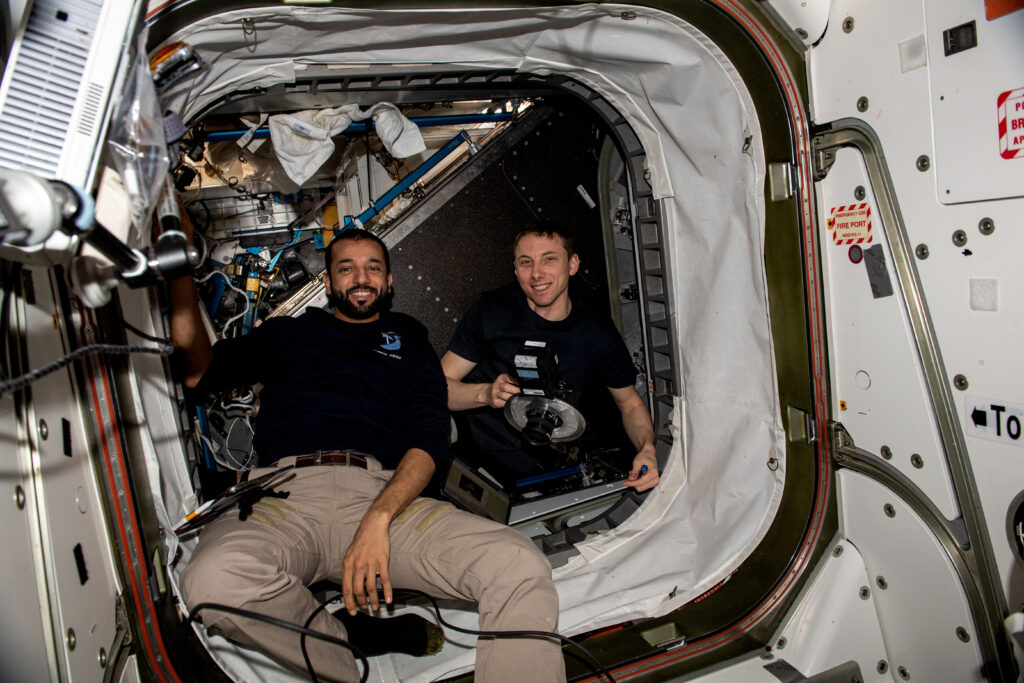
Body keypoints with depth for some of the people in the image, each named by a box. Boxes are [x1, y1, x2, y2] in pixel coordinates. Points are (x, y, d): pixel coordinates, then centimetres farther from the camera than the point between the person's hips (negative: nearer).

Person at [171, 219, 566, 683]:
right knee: (213, 581, -36)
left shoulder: (409, 342, 24)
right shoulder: (288, 334, 30)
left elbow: (429, 439, 8)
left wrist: (377, 520, -11)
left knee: (522, 567, -29)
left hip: (383, 493, -1)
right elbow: (199, 370, 19)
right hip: (284, 492, 2)